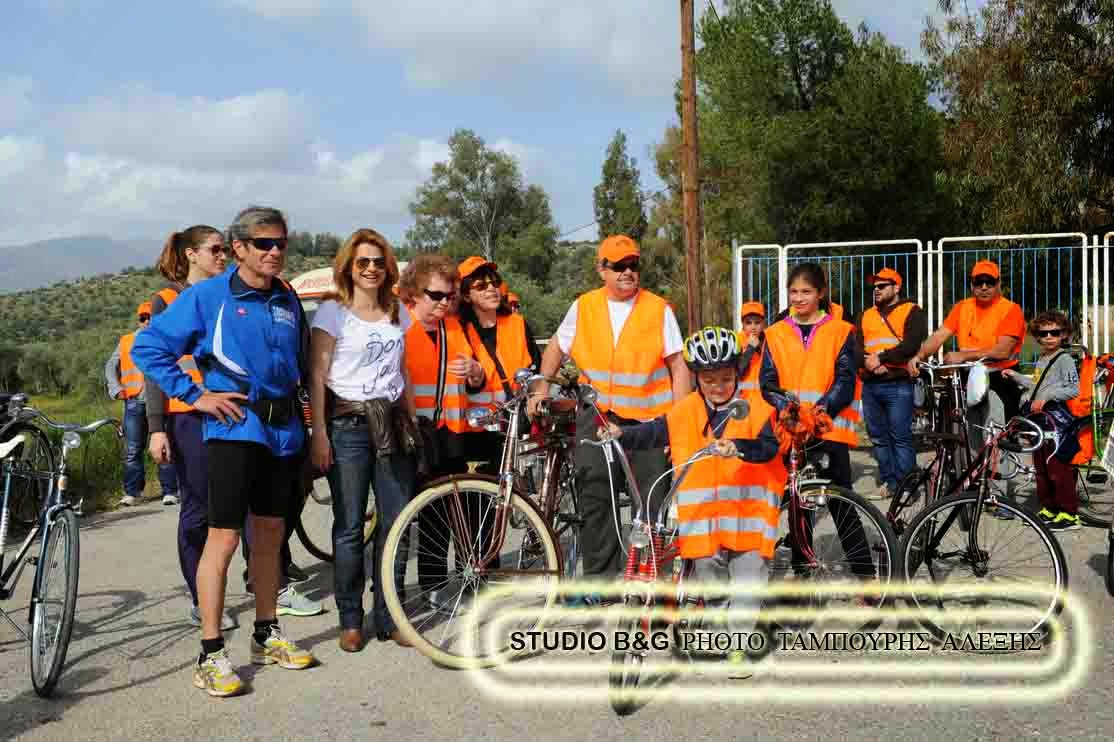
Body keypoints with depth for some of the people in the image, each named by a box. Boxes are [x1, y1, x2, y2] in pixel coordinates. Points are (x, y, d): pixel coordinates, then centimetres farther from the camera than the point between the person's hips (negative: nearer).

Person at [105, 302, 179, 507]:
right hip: (134, 402, 2)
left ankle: (169, 491, 2)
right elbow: (111, 366, 18)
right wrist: (116, 388, 3)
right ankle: (132, 492, 9)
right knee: (132, 449, 3)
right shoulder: (125, 342, 16)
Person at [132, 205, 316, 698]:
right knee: (223, 537, -6)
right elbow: (149, 348, -6)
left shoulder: (288, 301, 10)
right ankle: (211, 655, 2)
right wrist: (194, 396, -10)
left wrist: (307, 426, 14)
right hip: (235, 427, -5)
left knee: (269, 533, 14)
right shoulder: (207, 296, -6)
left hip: (283, 430, 6)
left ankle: (267, 636, 26)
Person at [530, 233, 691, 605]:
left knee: (654, 501, 4)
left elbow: (679, 366, -1)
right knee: (595, 497, 2)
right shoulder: (583, 308, 6)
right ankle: (599, 578, 12)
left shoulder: (659, 309, -1)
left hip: (650, 418, -2)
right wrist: (541, 386, 9)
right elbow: (557, 348, 21)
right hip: (598, 414, 2)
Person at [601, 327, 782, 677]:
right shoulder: (684, 413, 3)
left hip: (747, 514, -2)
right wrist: (621, 434, -16)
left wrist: (739, 447, -37)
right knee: (710, 582, 10)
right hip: (703, 516, 2)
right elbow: (652, 433, 1)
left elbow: (768, 446, -18)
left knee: (748, 585, -2)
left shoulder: (755, 410, -4)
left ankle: (739, 645, 15)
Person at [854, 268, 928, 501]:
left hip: (898, 384, -6)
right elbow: (856, 347, 9)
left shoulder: (912, 312, 3)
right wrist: (868, 361, -11)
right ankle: (888, 482, 16)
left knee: (901, 438, -8)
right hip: (870, 385, 6)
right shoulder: (866, 316, 20)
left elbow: (911, 345, -11)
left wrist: (881, 358, -12)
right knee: (878, 438, 8)